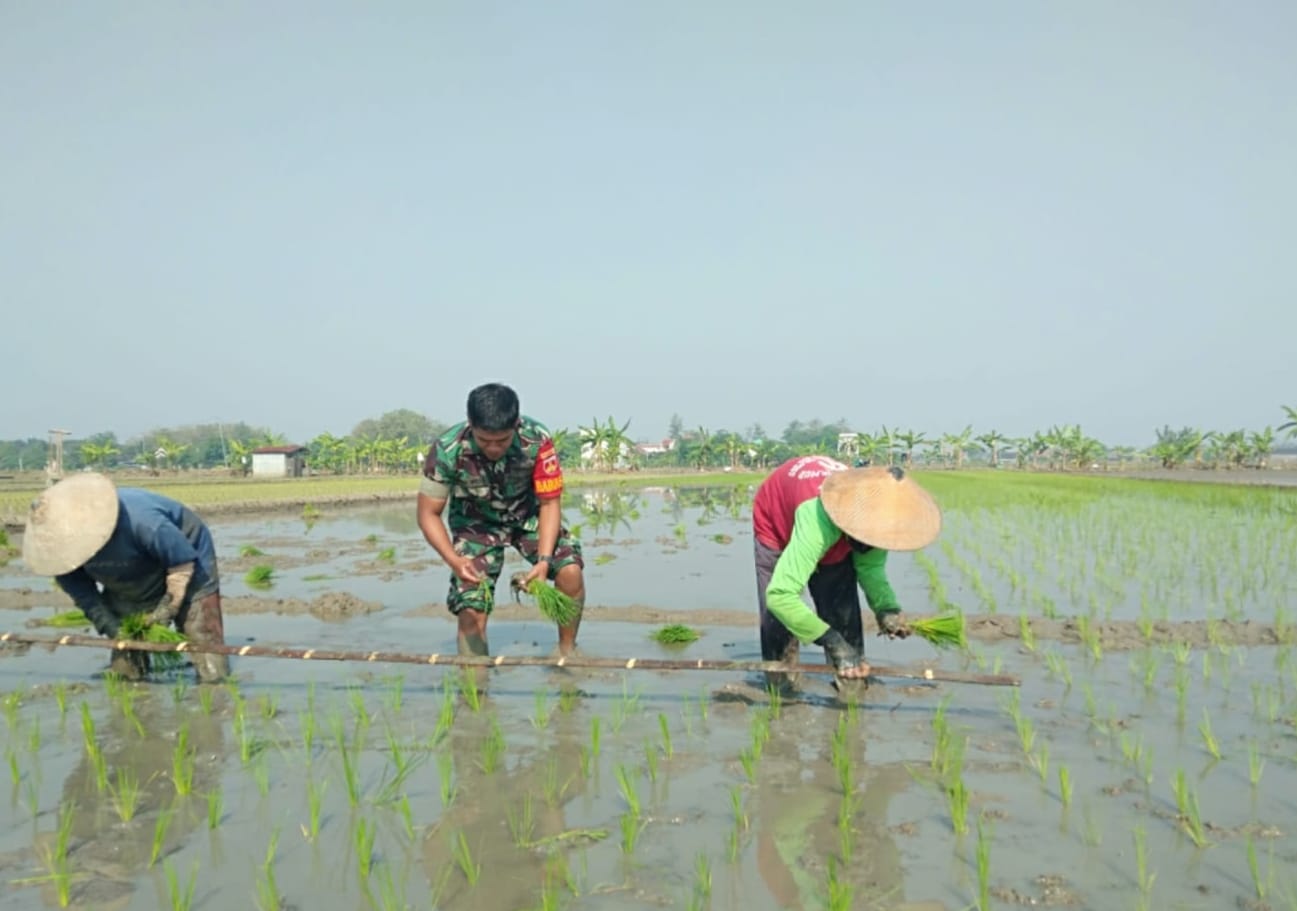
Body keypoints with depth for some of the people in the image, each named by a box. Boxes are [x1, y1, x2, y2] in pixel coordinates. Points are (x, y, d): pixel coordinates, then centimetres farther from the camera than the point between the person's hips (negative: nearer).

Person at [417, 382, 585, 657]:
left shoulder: (537, 439, -31)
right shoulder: (446, 450, -32)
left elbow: (550, 502, -21)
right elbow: (428, 514, -21)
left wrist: (544, 560, -34)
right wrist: (453, 559, -38)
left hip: (527, 513, 1)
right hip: (476, 522, 0)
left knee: (570, 570, -21)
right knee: (471, 611, -13)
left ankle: (567, 650, 1)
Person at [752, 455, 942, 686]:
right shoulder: (817, 524, -50)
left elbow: (870, 567, -15)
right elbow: (779, 595, -54)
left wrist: (887, 607, -33)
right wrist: (832, 641, -55)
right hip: (776, 522, -4)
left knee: (844, 616, -6)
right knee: (777, 620, -12)